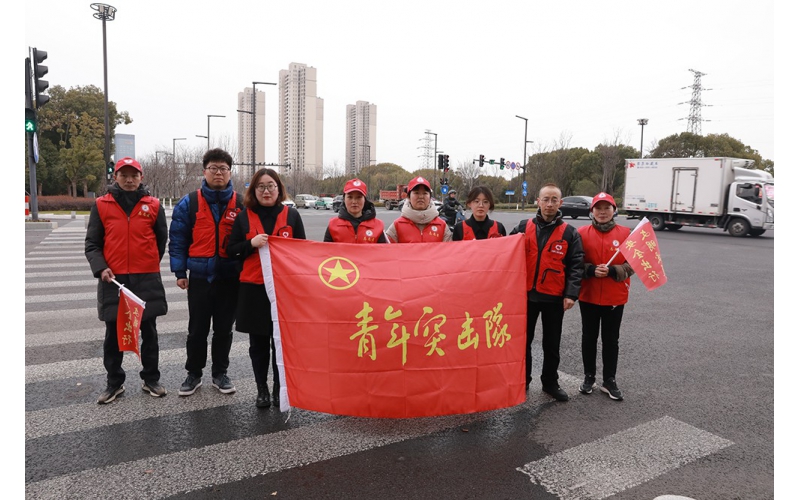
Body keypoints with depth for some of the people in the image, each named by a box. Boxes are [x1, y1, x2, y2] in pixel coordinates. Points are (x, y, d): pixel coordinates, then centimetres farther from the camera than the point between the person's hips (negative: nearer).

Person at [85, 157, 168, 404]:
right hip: (113, 279, 0)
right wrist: (100, 268, -12)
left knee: (148, 331, 9)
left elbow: (161, 240, 11)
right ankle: (114, 382, 24)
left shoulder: (153, 205, 1)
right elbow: (92, 244, 3)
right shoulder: (101, 205, 1)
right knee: (113, 333, 9)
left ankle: (151, 379, 23)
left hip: (147, 279, 0)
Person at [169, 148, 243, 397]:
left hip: (230, 278, 1)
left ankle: (220, 373, 26)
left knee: (224, 329, 11)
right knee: (197, 329, 9)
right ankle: (193, 374, 25)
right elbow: (177, 240, 2)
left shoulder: (242, 204, 2)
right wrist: (179, 272, -3)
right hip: (199, 276, 0)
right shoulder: (188, 203, 0)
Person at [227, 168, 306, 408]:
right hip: (253, 288, 1)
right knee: (258, 342, 9)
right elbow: (232, 250, 6)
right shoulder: (244, 217, 6)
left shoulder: (291, 215, 5)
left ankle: (279, 388, 20)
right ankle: (261, 389, 23)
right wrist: (251, 244, -12)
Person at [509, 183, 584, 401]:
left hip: (554, 297, -1)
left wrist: (571, 294, -12)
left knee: (552, 344, 11)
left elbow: (576, 265, -3)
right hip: (526, 294, 1)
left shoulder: (569, 233, -1)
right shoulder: (523, 227, 3)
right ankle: (522, 380, 26)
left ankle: (550, 382, 27)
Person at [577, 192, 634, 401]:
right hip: (588, 296, 0)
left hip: (615, 297, 0)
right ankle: (589, 377, 27)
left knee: (611, 339, 10)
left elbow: (632, 265, -4)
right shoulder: (582, 233, -3)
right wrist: (591, 270, -21)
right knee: (589, 337, 12)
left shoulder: (625, 233, -3)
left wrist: (612, 271, -20)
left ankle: (609, 381, 22)